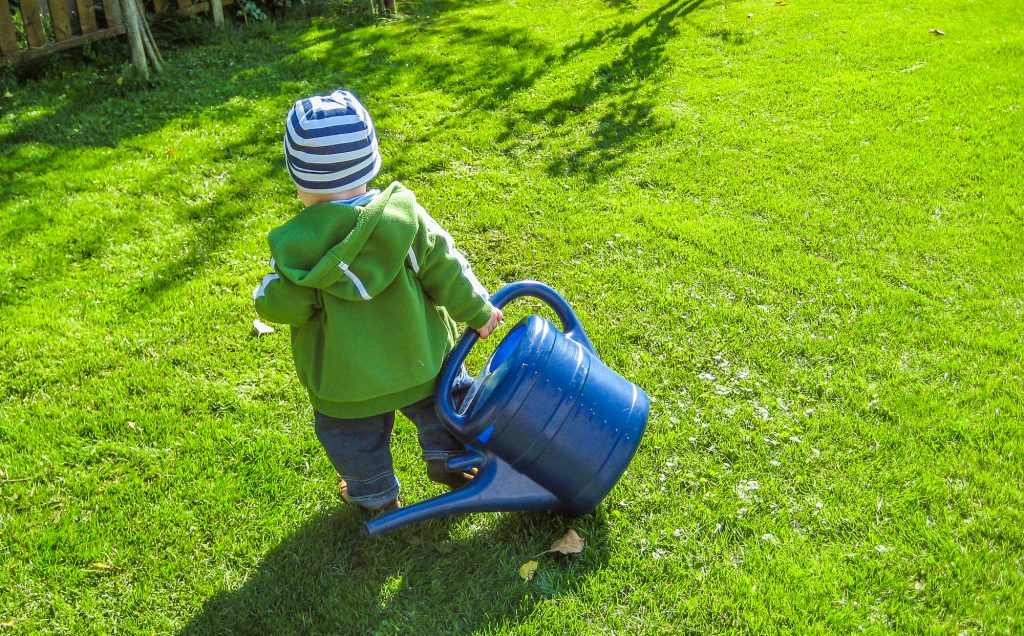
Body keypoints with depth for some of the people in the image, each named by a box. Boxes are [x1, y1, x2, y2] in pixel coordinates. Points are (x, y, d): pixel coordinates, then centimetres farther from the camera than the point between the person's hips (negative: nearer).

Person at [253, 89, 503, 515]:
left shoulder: (297, 247, -24)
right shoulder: (404, 215, -18)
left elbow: (280, 305, -14)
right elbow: (444, 270, -11)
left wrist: (266, 294, 10)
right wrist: (477, 310, 3)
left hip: (346, 380, 0)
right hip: (420, 359, 1)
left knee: (357, 440, 25)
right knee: (442, 401, 31)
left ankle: (376, 496, 43)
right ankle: (446, 456, 39)